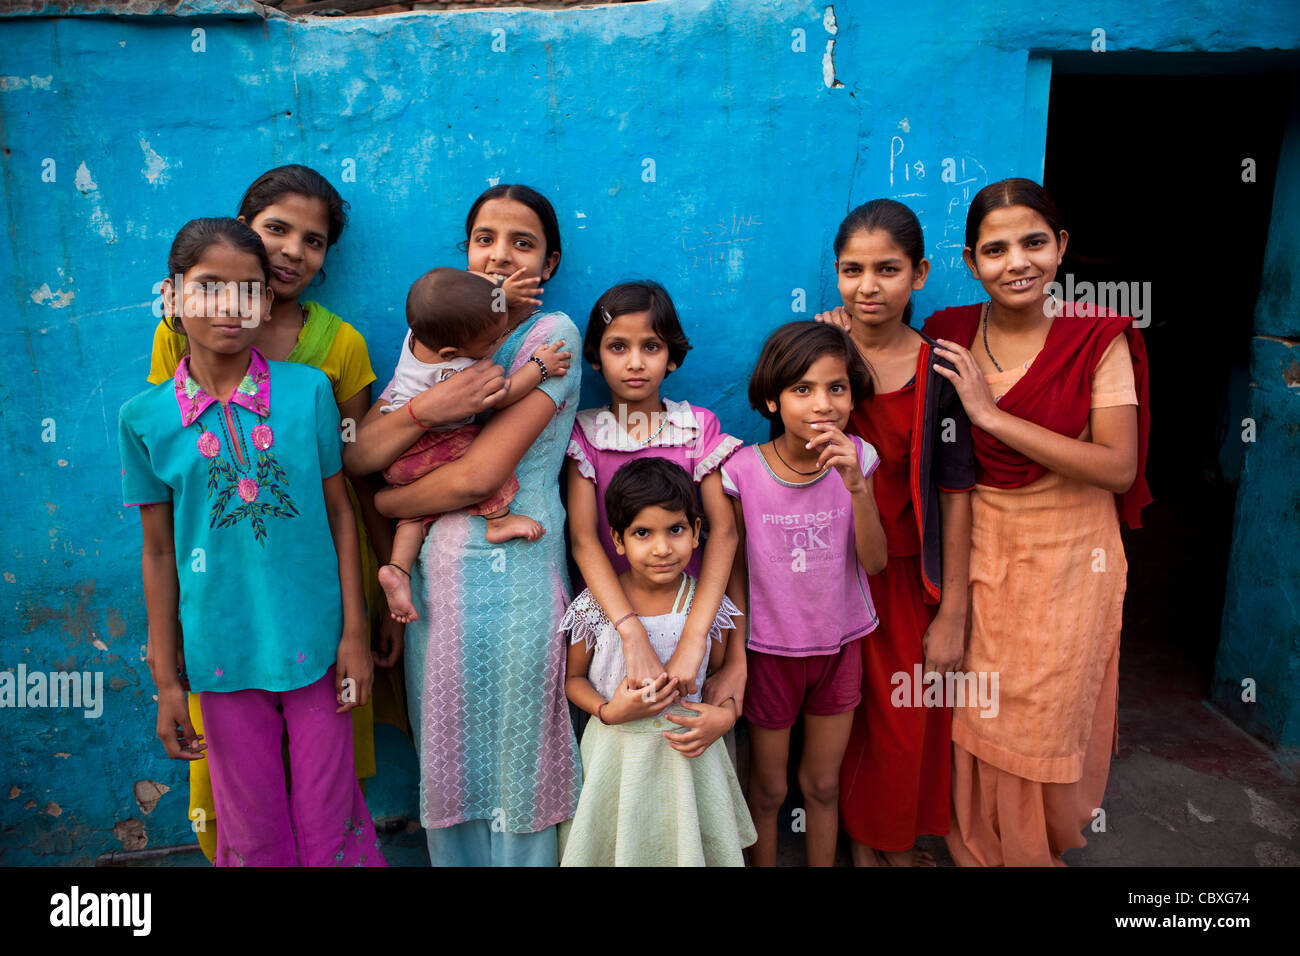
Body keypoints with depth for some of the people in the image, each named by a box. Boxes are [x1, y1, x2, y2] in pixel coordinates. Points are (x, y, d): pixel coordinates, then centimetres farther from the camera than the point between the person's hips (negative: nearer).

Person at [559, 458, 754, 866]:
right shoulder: (594, 607, -13)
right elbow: (574, 678, 0)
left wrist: (727, 715, -13)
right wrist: (608, 711, -18)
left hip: (687, 752, 1)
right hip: (616, 752, 0)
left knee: (688, 842, 16)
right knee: (617, 845, 15)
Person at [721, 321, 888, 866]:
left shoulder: (855, 459, -10)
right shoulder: (742, 471, -17)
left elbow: (875, 562, -15)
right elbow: (735, 570, -6)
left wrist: (855, 485, -29)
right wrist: (735, 654, -3)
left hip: (840, 645, 2)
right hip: (770, 650, -2)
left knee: (823, 784, 20)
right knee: (768, 787, 17)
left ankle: (823, 864, 42)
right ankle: (763, 864, 41)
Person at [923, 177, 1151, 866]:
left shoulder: (1100, 339, -12)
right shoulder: (948, 335, -3)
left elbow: (1119, 469, -18)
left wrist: (993, 414, -25)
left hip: (1066, 553, -2)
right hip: (975, 546, 2)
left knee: (1046, 713, 13)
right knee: (972, 712, 13)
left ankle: (1034, 849, 41)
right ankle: (975, 847, 39)